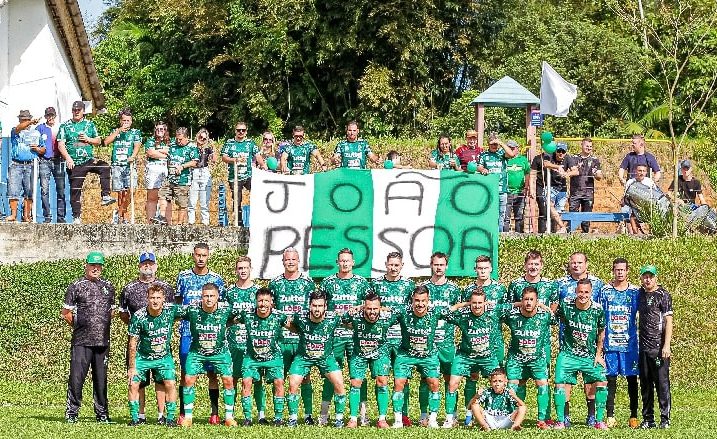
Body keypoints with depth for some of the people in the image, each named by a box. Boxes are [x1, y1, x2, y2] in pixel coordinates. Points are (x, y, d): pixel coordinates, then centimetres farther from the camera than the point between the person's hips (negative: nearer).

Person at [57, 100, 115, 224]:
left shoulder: (90, 124, 11)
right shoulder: (65, 126, 5)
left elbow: (98, 141, 15)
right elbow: (61, 145, -2)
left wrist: (88, 139, -5)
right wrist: (67, 157, -16)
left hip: (89, 160, 1)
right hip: (74, 164, -1)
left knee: (104, 167, -28)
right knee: (75, 190, 0)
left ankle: (105, 196, -29)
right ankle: (76, 217, 9)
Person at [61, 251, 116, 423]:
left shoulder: (108, 287, 15)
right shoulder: (76, 286, 1)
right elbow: (65, 313, 4)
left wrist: (103, 326, 12)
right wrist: (78, 325, 2)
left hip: (102, 341, 4)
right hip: (81, 342, -4)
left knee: (101, 378, 8)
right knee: (76, 378, -7)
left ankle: (102, 414, 15)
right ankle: (71, 414, -2)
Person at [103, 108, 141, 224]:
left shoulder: (135, 132, 12)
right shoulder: (115, 131, 15)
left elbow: (137, 145, -3)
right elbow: (106, 142, 0)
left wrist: (133, 156, -22)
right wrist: (118, 131, -6)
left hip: (129, 165, -1)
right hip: (117, 165, 1)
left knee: (130, 190, -17)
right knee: (120, 192, 2)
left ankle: (119, 213, -6)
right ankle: (124, 216, 11)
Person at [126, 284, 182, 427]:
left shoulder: (171, 310, -17)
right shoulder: (139, 316, -21)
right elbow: (133, 343, -13)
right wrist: (132, 367, -12)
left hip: (164, 357, 1)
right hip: (143, 356, -1)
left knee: (170, 384, -12)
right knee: (134, 384, -10)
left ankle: (170, 418, 0)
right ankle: (135, 418, 5)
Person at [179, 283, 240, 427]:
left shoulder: (226, 309, -15)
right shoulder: (192, 309, -18)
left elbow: (235, 319, 6)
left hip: (220, 352, 0)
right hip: (196, 352, 0)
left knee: (228, 380, -9)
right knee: (188, 379, -10)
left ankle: (229, 417, 4)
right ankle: (188, 417, 2)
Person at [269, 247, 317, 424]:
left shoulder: (308, 283, 7)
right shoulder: (275, 283, 8)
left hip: (303, 337, -1)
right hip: (281, 337, 1)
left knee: (305, 377, 0)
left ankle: (308, 414, 3)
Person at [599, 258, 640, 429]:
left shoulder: (635, 292, 5)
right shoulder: (605, 291, 5)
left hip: (630, 343, 0)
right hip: (609, 343, 0)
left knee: (632, 378, 2)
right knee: (610, 378, 0)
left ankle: (633, 416, 8)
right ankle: (610, 416, 4)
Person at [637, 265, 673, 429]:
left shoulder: (663, 295, -5)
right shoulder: (640, 294, 13)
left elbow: (669, 321, -9)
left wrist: (667, 345, -15)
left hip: (659, 347, -6)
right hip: (643, 346, 6)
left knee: (662, 383, -6)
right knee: (645, 384, 9)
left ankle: (665, 419, -3)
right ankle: (648, 419, 15)